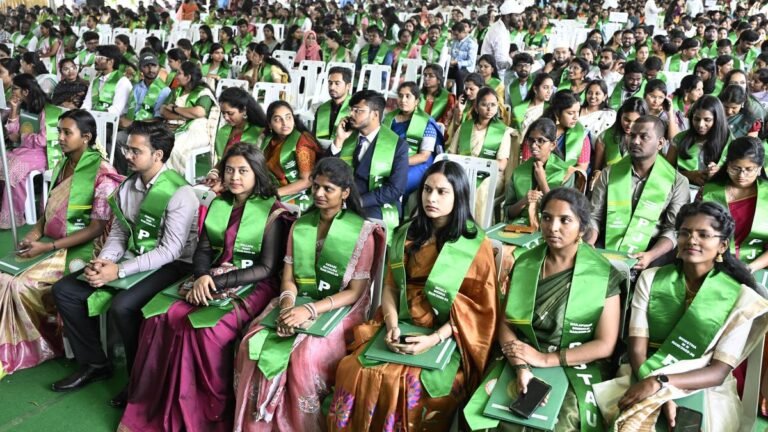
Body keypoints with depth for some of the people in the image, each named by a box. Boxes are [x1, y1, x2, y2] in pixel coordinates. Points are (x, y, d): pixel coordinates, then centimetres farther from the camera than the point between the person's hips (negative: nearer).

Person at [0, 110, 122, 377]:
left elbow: (97, 228, -18)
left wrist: (49, 247, -20)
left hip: (80, 250, -7)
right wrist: (35, 233, -4)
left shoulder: (102, 174, -15)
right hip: (51, 242, 7)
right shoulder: (62, 166, 9)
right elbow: (51, 209, 16)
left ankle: (48, 344, 1)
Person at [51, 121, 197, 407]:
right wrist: (104, 260, -12)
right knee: (64, 290, 0)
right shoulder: (127, 186, 5)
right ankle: (93, 364, 14)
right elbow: (118, 232, 10)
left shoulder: (179, 194, -19)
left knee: (122, 306, -32)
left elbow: (170, 250, -22)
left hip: (170, 265, -8)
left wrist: (120, 271, -24)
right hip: (132, 257, 8)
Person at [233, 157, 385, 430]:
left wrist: (310, 310, -23)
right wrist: (288, 306, -18)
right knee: (252, 344, -21)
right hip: (297, 304, 4)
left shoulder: (362, 232, -5)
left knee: (303, 357, -30)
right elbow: (288, 278, 6)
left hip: (339, 310, -4)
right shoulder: (299, 226, 9)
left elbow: (354, 292, -9)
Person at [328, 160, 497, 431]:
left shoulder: (476, 245, -4)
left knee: (411, 383, -28)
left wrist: (435, 339, -17)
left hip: (448, 338, -4)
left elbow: (479, 308, -6)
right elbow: (391, 286, 8)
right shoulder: (406, 235, 11)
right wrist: (392, 325, -11)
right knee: (353, 370, -18)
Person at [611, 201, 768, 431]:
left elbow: (719, 372, -9)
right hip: (643, 377, 1)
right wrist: (661, 396, -21)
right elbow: (637, 348, -5)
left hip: (704, 390, 0)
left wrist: (660, 383, -24)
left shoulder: (740, 296, -2)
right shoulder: (650, 279, 2)